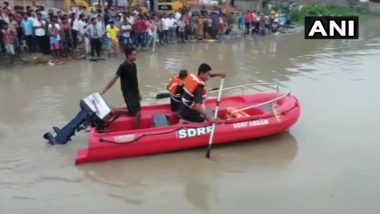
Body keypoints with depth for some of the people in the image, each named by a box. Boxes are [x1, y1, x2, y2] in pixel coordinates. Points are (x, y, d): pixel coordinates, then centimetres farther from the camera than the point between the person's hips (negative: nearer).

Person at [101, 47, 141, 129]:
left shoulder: (134, 65, 7)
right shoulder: (123, 66, -17)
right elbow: (114, 79, -18)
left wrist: (138, 93, 21)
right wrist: (103, 91, -20)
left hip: (134, 93, 8)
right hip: (128, 94, -8)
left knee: (133, 113, 15)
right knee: (138, 113, -13)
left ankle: (115, 111, 26)